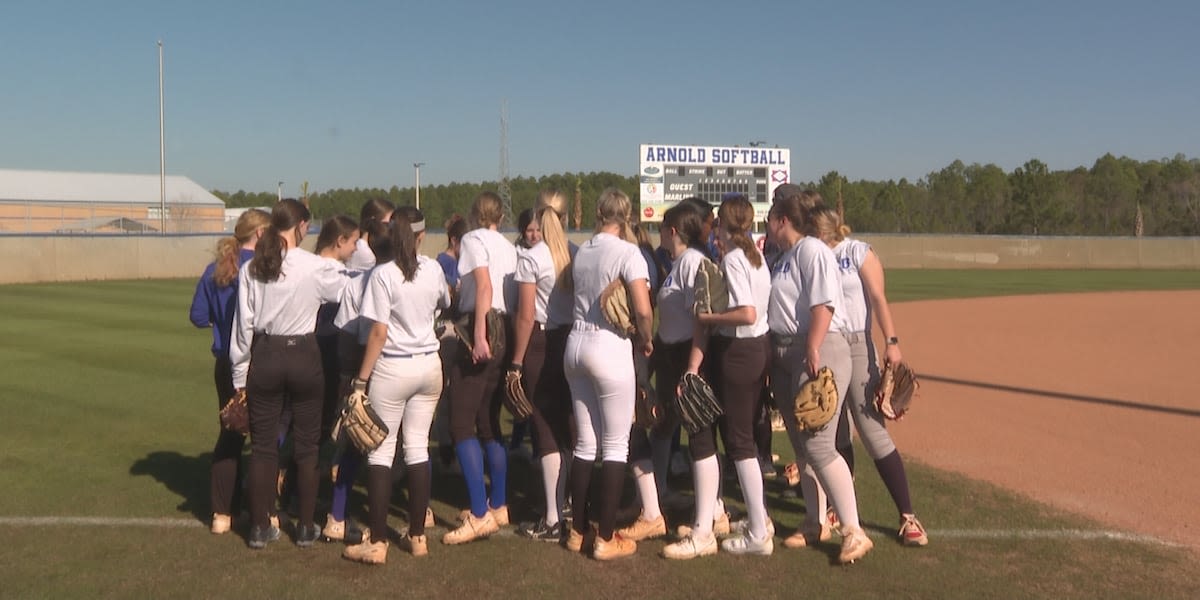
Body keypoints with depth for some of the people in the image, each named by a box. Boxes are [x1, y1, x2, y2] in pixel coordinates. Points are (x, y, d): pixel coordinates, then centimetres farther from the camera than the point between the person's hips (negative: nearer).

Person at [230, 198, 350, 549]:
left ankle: (260, 528, 17)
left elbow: (244, 324, 0)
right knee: (306, 445, 9)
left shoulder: (251, 269, -2)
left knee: (262, 445, 10)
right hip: (304, 357, -2)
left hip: (265, 358, 2)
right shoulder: (315, 267, -10)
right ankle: (306, 528, 17)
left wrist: (240, 377, 7)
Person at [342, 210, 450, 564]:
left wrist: (361, 378, -7)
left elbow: (379, 333, -14)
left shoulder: (383, 274, -13)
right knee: (418, 447, 11)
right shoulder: (433, 269, 2)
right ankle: (417, 537, 17)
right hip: (429, 365, 5)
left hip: (392, 368, -5)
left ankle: (377, 543, 5)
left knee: (381, 451, 2)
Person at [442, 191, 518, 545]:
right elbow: (514, 298, 12)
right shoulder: (509, 247, 19)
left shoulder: (474, 239, -2)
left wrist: (479, 336, -24)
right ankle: (499, 506, 21)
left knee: (462, 425, -7)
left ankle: (480, 514, -11)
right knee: (488, 424, 16)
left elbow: (484, 287, -17)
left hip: (480, 329, -8)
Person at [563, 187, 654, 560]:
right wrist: (646, 341, -1)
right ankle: (606, 538, 8)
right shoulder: (627, 252, -11)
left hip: (576, 345, 6)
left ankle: (578, 530, 22)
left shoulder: (581, 252, 8)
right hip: (609, 349, -6)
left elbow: (581, 297, 11)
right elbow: (643, 310, -19)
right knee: (615, 446, 3)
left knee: (585, 444, 14)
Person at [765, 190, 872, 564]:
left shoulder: (811, 250, -9)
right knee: (801, 445, 13)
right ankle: (815, 524, 23)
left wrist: (812, 353, -25)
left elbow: (822, 305, -20)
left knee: (817, 445, -14)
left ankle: (854, 532, -7)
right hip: (784, 354, 10)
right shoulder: (784, 257, 19)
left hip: (818, 351, -10)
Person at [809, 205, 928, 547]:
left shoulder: (858, 253, -4)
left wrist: (892, 342, -17)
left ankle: (907, 516, -2)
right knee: (834, 433, 11)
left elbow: (878, 299, -9)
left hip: (855, 346, -4)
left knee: (873, 431, -8)